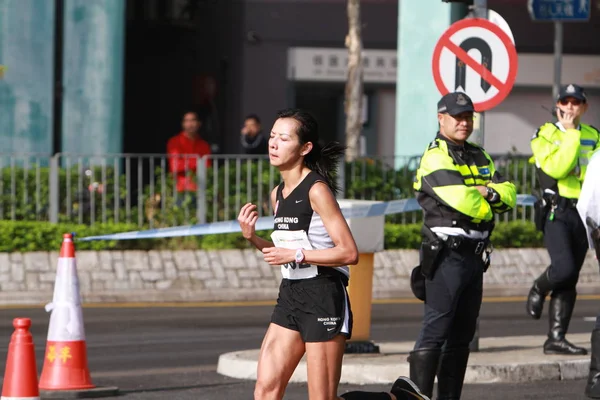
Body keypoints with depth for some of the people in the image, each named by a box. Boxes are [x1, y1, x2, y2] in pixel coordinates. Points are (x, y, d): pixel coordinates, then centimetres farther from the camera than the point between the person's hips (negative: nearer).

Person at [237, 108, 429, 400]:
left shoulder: (316, 190, -14)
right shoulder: (278, 193, 11)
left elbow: (349, 252, -18)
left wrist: (296, 255, -20)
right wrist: (252, 237, 5)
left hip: (323, 299, -8)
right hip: (290, 296, 8)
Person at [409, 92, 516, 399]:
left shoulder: (479, 157, 18)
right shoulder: (436, 157, -8)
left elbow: (509, 194, 10)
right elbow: (461, 198, -21)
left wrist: (486, 191, -10)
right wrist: (486, 209, -2)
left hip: (475, 255, 9)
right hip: (446, 254, -9)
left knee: (462, 334, 11)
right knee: (435, 330, -13)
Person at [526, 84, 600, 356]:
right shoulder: (546, 135, -1)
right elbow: (556, 168, -17)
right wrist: (572, 135, -15)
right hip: (556, 211, -5)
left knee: (569, 280, 3)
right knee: (564, 267, -22)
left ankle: (556, 338, 6)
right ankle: (538, 290, 11)